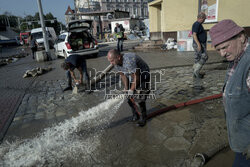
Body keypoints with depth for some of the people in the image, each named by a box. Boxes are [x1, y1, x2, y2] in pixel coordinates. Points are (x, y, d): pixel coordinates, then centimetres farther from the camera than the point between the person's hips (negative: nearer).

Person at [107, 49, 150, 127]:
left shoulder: (129, 61, -37)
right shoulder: (116, 63, -11)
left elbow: (136, 77, -29)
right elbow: (123, 76, 0)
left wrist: (131, 90, -18)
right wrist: (126, 89, -4)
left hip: (143, 77, -7)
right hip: (133, 78, 8)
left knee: (139, 99, -9)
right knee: (130, 98, 8)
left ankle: (143, 118, 11)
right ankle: (135, 114, 27)